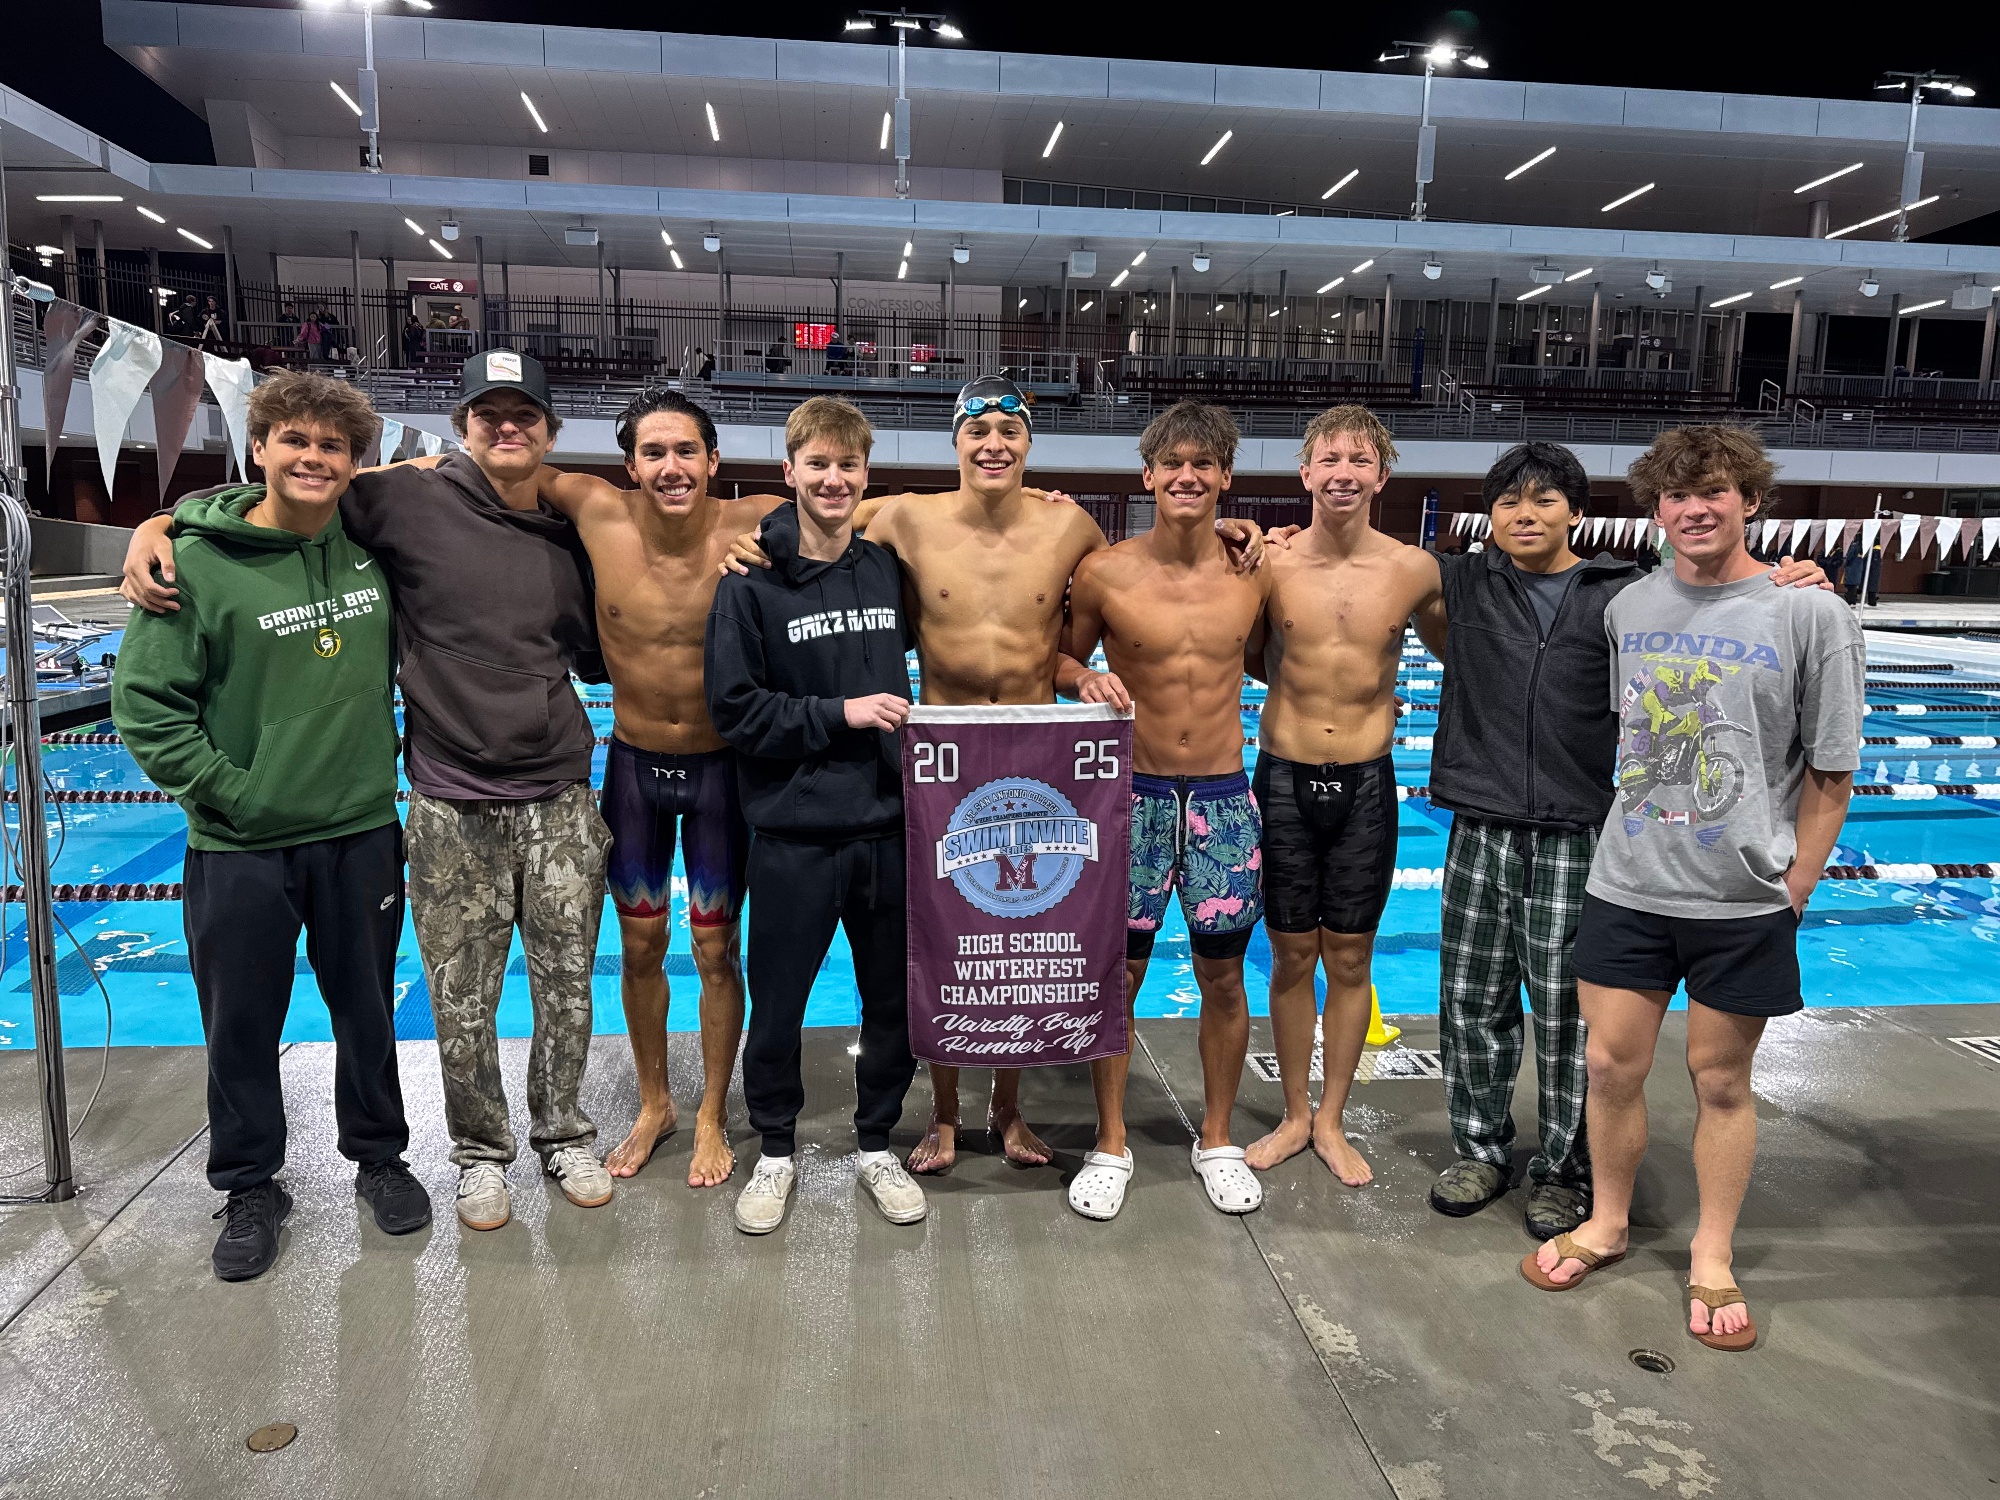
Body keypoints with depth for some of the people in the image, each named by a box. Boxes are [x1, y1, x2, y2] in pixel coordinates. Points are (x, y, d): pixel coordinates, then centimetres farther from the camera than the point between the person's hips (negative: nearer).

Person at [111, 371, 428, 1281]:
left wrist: (396, 762, 9)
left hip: (361, 834, 3)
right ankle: (251, 1189, 30)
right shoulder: (197, 563, -10)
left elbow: (403, 663, 17)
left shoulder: (372, 552, 1)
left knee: (368, 1011, 16)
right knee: (242, 1028, 11)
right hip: (240, 848, -2)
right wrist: (233, 792, -13)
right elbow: (145, 705, -9)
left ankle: (379, 1155, 36)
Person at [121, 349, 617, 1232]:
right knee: (462, 1005, 8)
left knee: (567, 986, 12)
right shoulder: (412, 503, -4)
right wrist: (158, 525, -9)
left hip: (561, 803, 3)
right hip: (453, 810, -3)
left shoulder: (570, 536, 8)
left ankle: (564, 1136, 33)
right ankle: (480, 1154, 31)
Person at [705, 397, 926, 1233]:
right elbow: (733, 709, -9)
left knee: (897, 1000, 12)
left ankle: (877, 1146, 32)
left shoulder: (888, 570, 6)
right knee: (777, 1007, 8)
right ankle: (775, 1153, 30)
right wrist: (839, 712, -14)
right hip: (793, 833, -3)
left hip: (888, 825, 4)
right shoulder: (751, 583, -6)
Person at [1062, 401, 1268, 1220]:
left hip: (1223, 798, 2)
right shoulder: (1104, 573, -7)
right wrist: (1085, 680, -12)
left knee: (1223, 978, 10)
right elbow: (1060, 656, 7)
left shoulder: (1254, 573, 0)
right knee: (1116, 975, 6)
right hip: (1132, 795, -1)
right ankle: (1110, 1143, 25)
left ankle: (1217, 1140, 30)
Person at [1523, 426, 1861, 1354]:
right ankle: (1606, 1225, 32)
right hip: (1627, 887, 3)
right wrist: (1637, 837, 11)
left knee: (1720, 1079, 10)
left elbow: (1830, 778, -3)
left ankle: (1712, 1260, 29)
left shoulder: (1808, 615, -7)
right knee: (1611, 1065, 10)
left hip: (1744, 902, -3)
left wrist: (1790, 893, -4)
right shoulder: (1628, 610, 4)